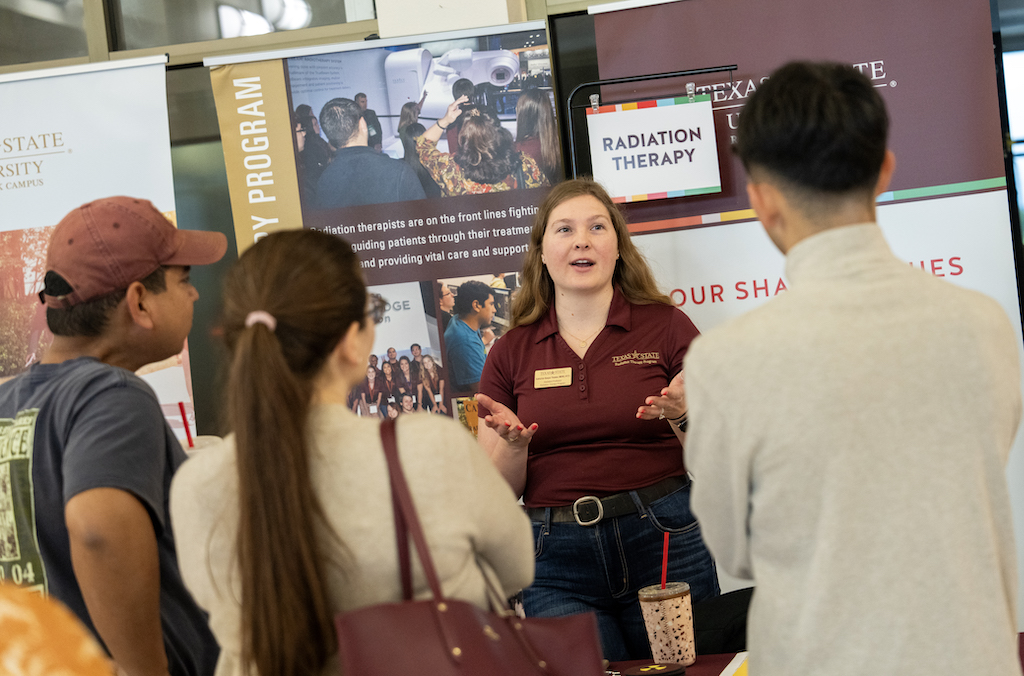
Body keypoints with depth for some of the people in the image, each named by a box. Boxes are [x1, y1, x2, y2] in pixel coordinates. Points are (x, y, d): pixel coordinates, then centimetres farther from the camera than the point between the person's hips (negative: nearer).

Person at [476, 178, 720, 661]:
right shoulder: (510, 353, 7)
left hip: (663, 545, -1)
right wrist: (513, 444, -14)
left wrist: (683, 418, -18)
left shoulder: (665, 327, 2)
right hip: (557, 564, 1)